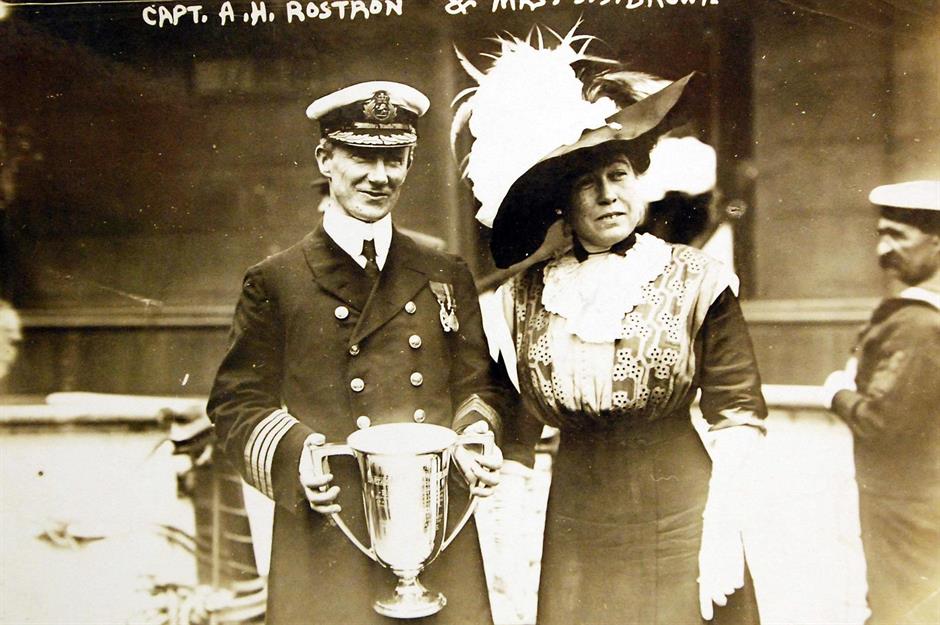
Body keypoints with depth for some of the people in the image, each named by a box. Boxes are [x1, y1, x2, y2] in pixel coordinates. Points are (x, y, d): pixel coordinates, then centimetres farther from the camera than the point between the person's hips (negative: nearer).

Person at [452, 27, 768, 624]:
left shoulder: (696, 280, -7)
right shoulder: (528, 294, 0)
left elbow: (739, 412, -6)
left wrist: (721, 530, -10)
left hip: (680, 530, -2)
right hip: (578, 537, 2)